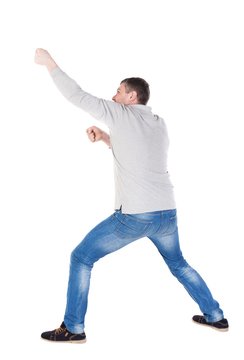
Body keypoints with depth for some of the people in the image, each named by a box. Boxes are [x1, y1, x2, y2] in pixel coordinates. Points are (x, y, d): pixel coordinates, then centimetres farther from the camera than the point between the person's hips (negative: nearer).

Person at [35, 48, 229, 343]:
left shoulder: (122, 115, -6)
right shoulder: (159, 124, 13)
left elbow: (77, 96, -5)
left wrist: (49, 63, 4)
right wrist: (104, 138, 16)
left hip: (133, 216, -6)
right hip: (166, 214, 7)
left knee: (80, 259, 8)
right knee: (178, 264, 29)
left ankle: (73, 328, 12)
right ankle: (215, 316, 34)